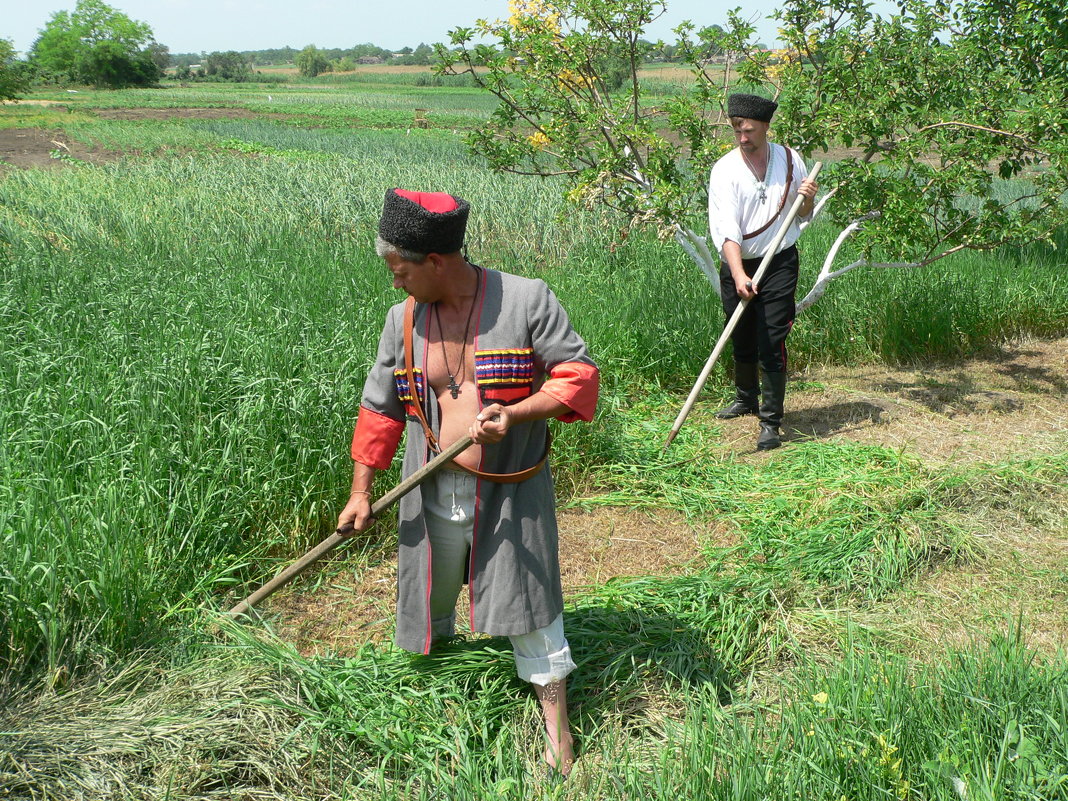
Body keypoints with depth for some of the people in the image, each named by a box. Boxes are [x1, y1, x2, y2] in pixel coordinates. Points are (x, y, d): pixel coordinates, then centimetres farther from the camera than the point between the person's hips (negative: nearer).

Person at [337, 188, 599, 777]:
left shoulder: (527, 300, -10)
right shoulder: (403, 318, 2)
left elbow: (578, 377, -9)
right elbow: (380, 409, 8)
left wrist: (515, 414, -25)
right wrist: (361, 492, 7)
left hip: (511, 495, -3)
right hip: (432, 496, 4)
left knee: (528, 605, 1)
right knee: (430, 602, 17)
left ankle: (557, 730, 17)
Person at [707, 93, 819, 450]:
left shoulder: (790, 160, 0)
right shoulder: (725, 170, -7)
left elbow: (802, 217, 12)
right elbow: (725, 229, -18)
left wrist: (807, 199, -11)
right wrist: (738, 275, -30)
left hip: (779, 263, -1)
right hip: (737, 265, 1)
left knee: (772, 344, -9)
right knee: (742, 341, 15)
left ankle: (771, 422, -2)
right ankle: (746, 399, 40)